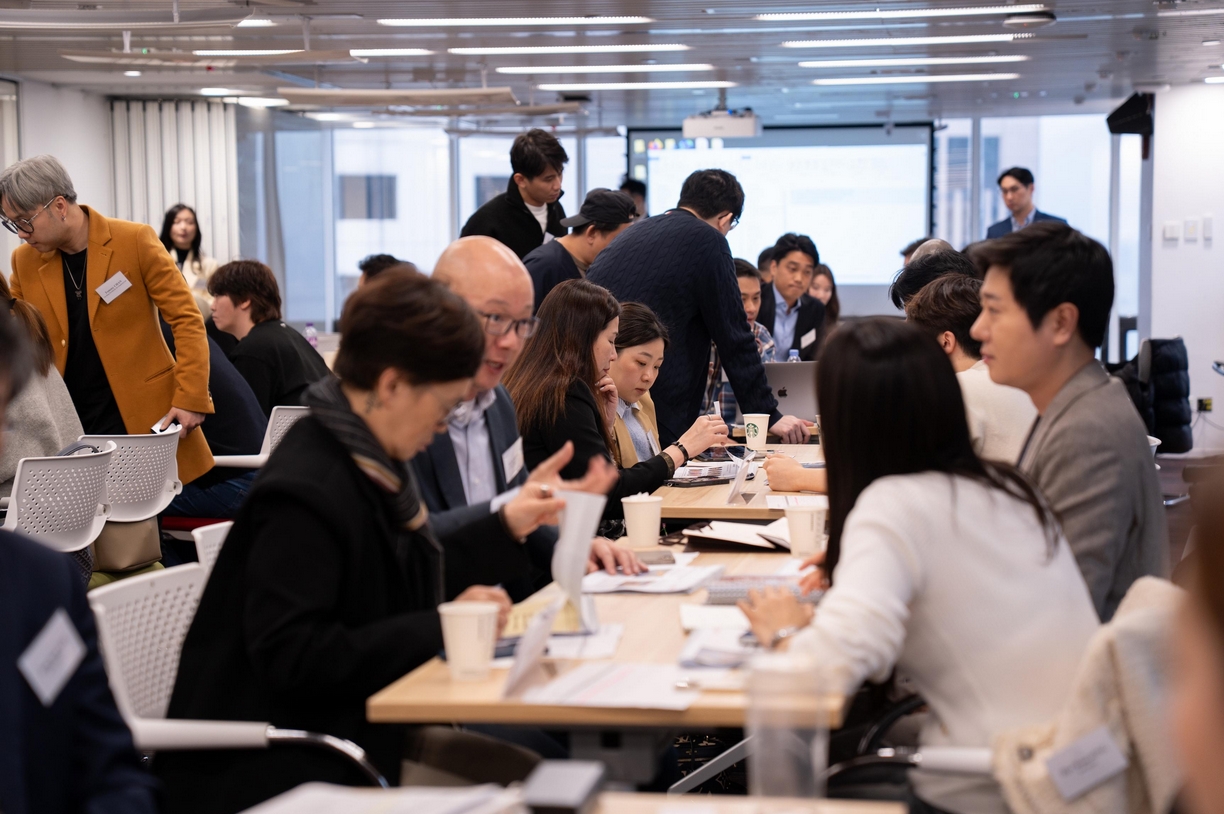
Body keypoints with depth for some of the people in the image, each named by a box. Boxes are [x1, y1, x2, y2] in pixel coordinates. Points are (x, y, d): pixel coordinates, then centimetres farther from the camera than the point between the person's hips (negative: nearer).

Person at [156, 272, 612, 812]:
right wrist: (441, 627, -22)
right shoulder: (306, 491, -21)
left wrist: (508, 526, 19)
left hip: (352, 732, 9)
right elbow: (291, 660, -25)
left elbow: (410, 581, 19)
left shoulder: (368, 461, 8)